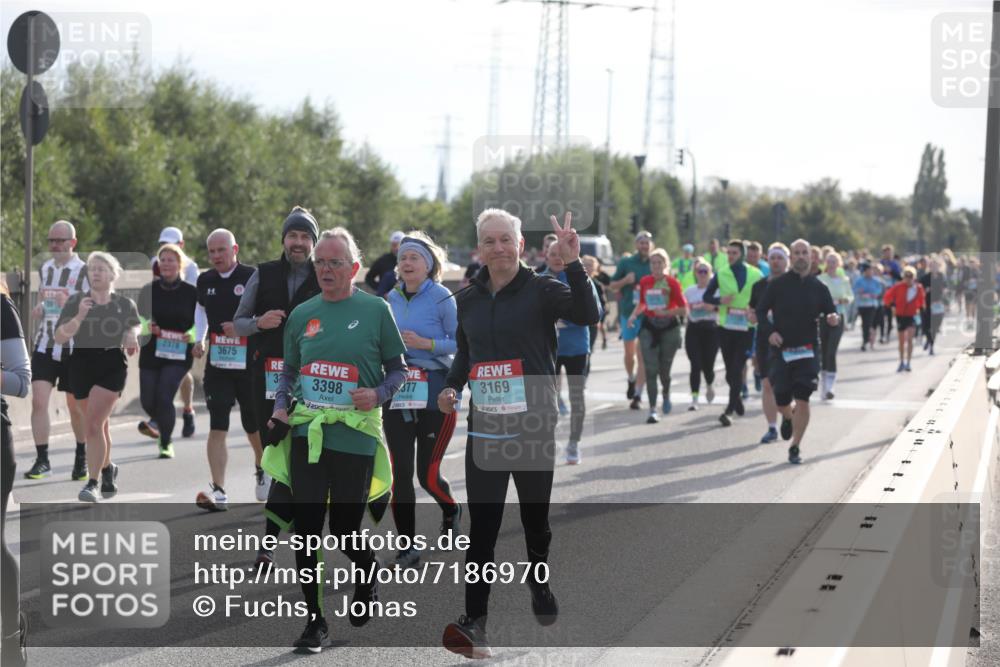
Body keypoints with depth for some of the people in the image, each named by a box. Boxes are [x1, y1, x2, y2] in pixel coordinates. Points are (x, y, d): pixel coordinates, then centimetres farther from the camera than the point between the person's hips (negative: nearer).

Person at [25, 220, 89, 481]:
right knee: (38, 401, -10)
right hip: (44, 345, 4)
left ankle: (82, 458, 26)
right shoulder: (44, 269, 10)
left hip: (73, 347, -4)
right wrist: (38, 310, 3)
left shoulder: (84, 271, -7)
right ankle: (42, 459, -6)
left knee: (75, 406, 8)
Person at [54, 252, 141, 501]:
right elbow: (59, 337, -6)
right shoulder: (75, 301, 2)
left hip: (112, 366, -2)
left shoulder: (126, 304, 4)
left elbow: (135, 330, 20)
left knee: (93, 425, -15)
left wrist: (132, 337, -3)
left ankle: (92, 482, -13)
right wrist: (79, 317, -21)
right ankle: (107, 468, 41)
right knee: (101, 424, 16)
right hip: (81, 366, 2)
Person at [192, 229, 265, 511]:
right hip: (217, 363, 3)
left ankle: (261, 468, 42)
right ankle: (218, 491, -9)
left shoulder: (252, 278, -9)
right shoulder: (205, 281, 7)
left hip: (249, 362, -3)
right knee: (217, 427, -6)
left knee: (253, 424, 12)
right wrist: (199, 340, 11)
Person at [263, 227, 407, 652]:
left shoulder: (375, 310, -2)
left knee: (344, 531, 2)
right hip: (306, 436, 3)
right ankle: (315, 621, 11)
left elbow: (398, 369, 4)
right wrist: (280, 408, 2)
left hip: (354, 438, -3)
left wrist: (378, 395, -15)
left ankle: (369, 571, 37)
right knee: (306, 530, 1)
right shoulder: (302, 314, 9)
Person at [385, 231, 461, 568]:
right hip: (397, 393, 4)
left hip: (435, 392, -4)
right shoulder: (391, 299, 9)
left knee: (427, 474, -1)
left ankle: (451, 510, 34)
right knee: (400, 473, 0)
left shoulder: (442, 298, -7)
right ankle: (407, 547, 10)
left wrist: (425, 343, -18)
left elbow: (462, 344, -8)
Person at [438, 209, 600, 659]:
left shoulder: (541, 290, -6)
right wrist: (452, 388, 4)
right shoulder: (468, 300, 8)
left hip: (534, 426, -3)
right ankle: (473, 619, -5)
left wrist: (572, 263, -32)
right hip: (484, 428, 3)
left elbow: (587, 315, -23)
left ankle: (539, 584, 39)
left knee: (535, 516, 13)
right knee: (482, 524, -3)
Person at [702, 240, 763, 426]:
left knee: (737, 370, -9)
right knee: (730, 370, 10)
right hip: (725, 327, 2)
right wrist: (720, 301, -11)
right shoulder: (721, 274, 3)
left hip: (746, 328, -2)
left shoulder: (756, 275, 1)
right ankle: (737, 400, 32)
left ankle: (729, 411, -10)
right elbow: (707, 296, 9)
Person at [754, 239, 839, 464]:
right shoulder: (778, 285, 0)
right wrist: (769, 332, -11)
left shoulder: (818, 287, 5)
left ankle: (795, 447, 2)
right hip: (781, 350, 0)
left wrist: (833, 319, -14)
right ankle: (788, 417, 41)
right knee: (781, 401, 3)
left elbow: (830, 311, 10)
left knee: (802, 400, -9)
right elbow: (760, 311, 4)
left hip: (807, 351, 0)